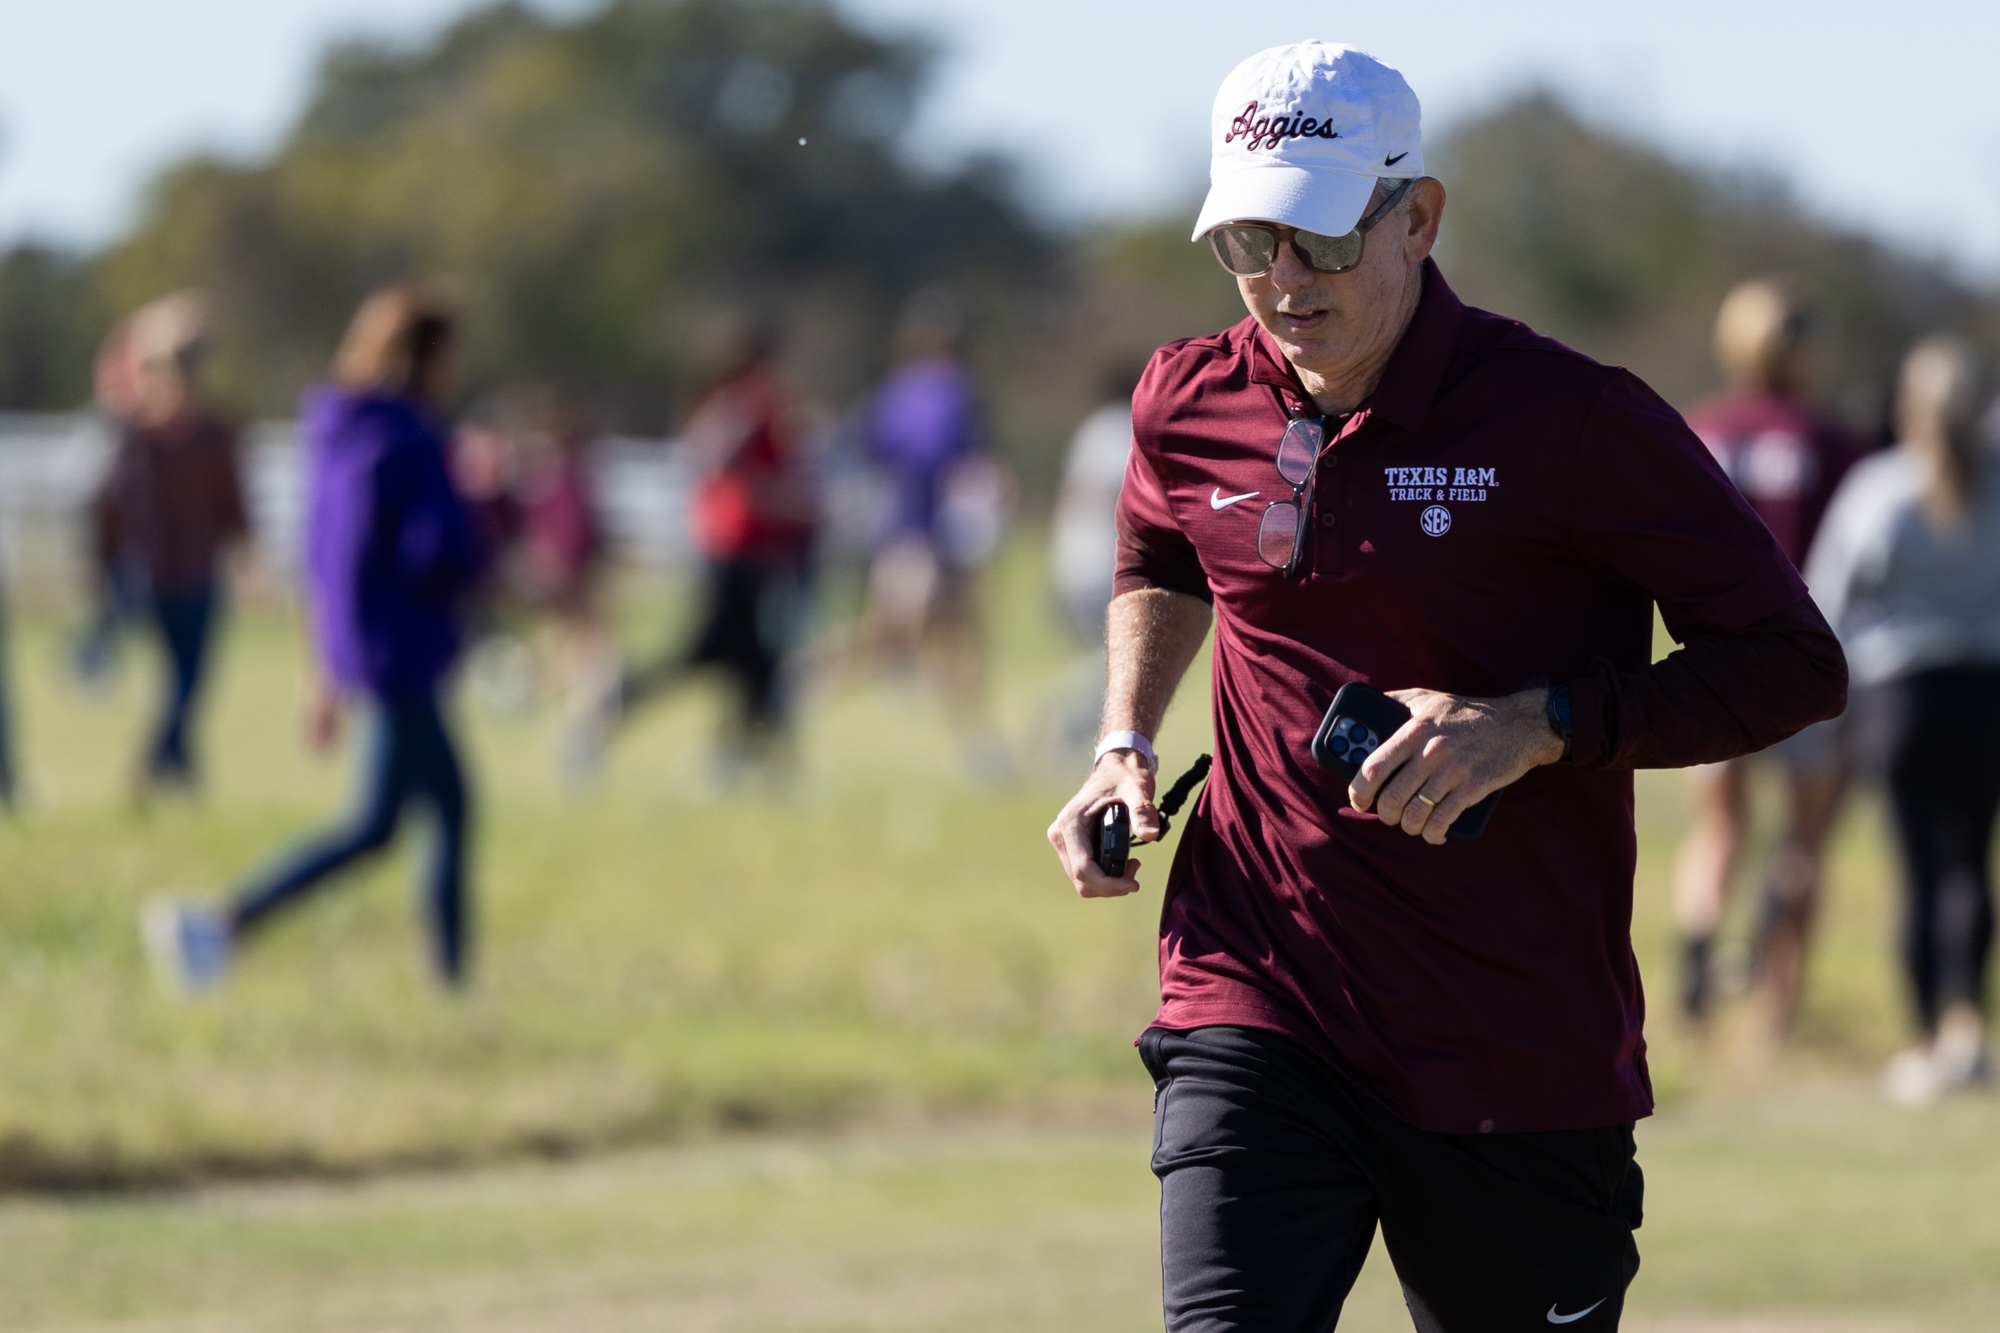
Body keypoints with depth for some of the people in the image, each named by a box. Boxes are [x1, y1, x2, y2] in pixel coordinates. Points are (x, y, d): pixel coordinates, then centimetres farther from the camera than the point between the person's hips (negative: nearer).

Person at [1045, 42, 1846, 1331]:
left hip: (1525, 1058, -2)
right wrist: (1126, 748, 12)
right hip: (1256, 1015, 2)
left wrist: (1539, 727, -19)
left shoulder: (1572, 419, -10)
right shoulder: (1189, 406, 5)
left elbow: (1798, 663, -8)